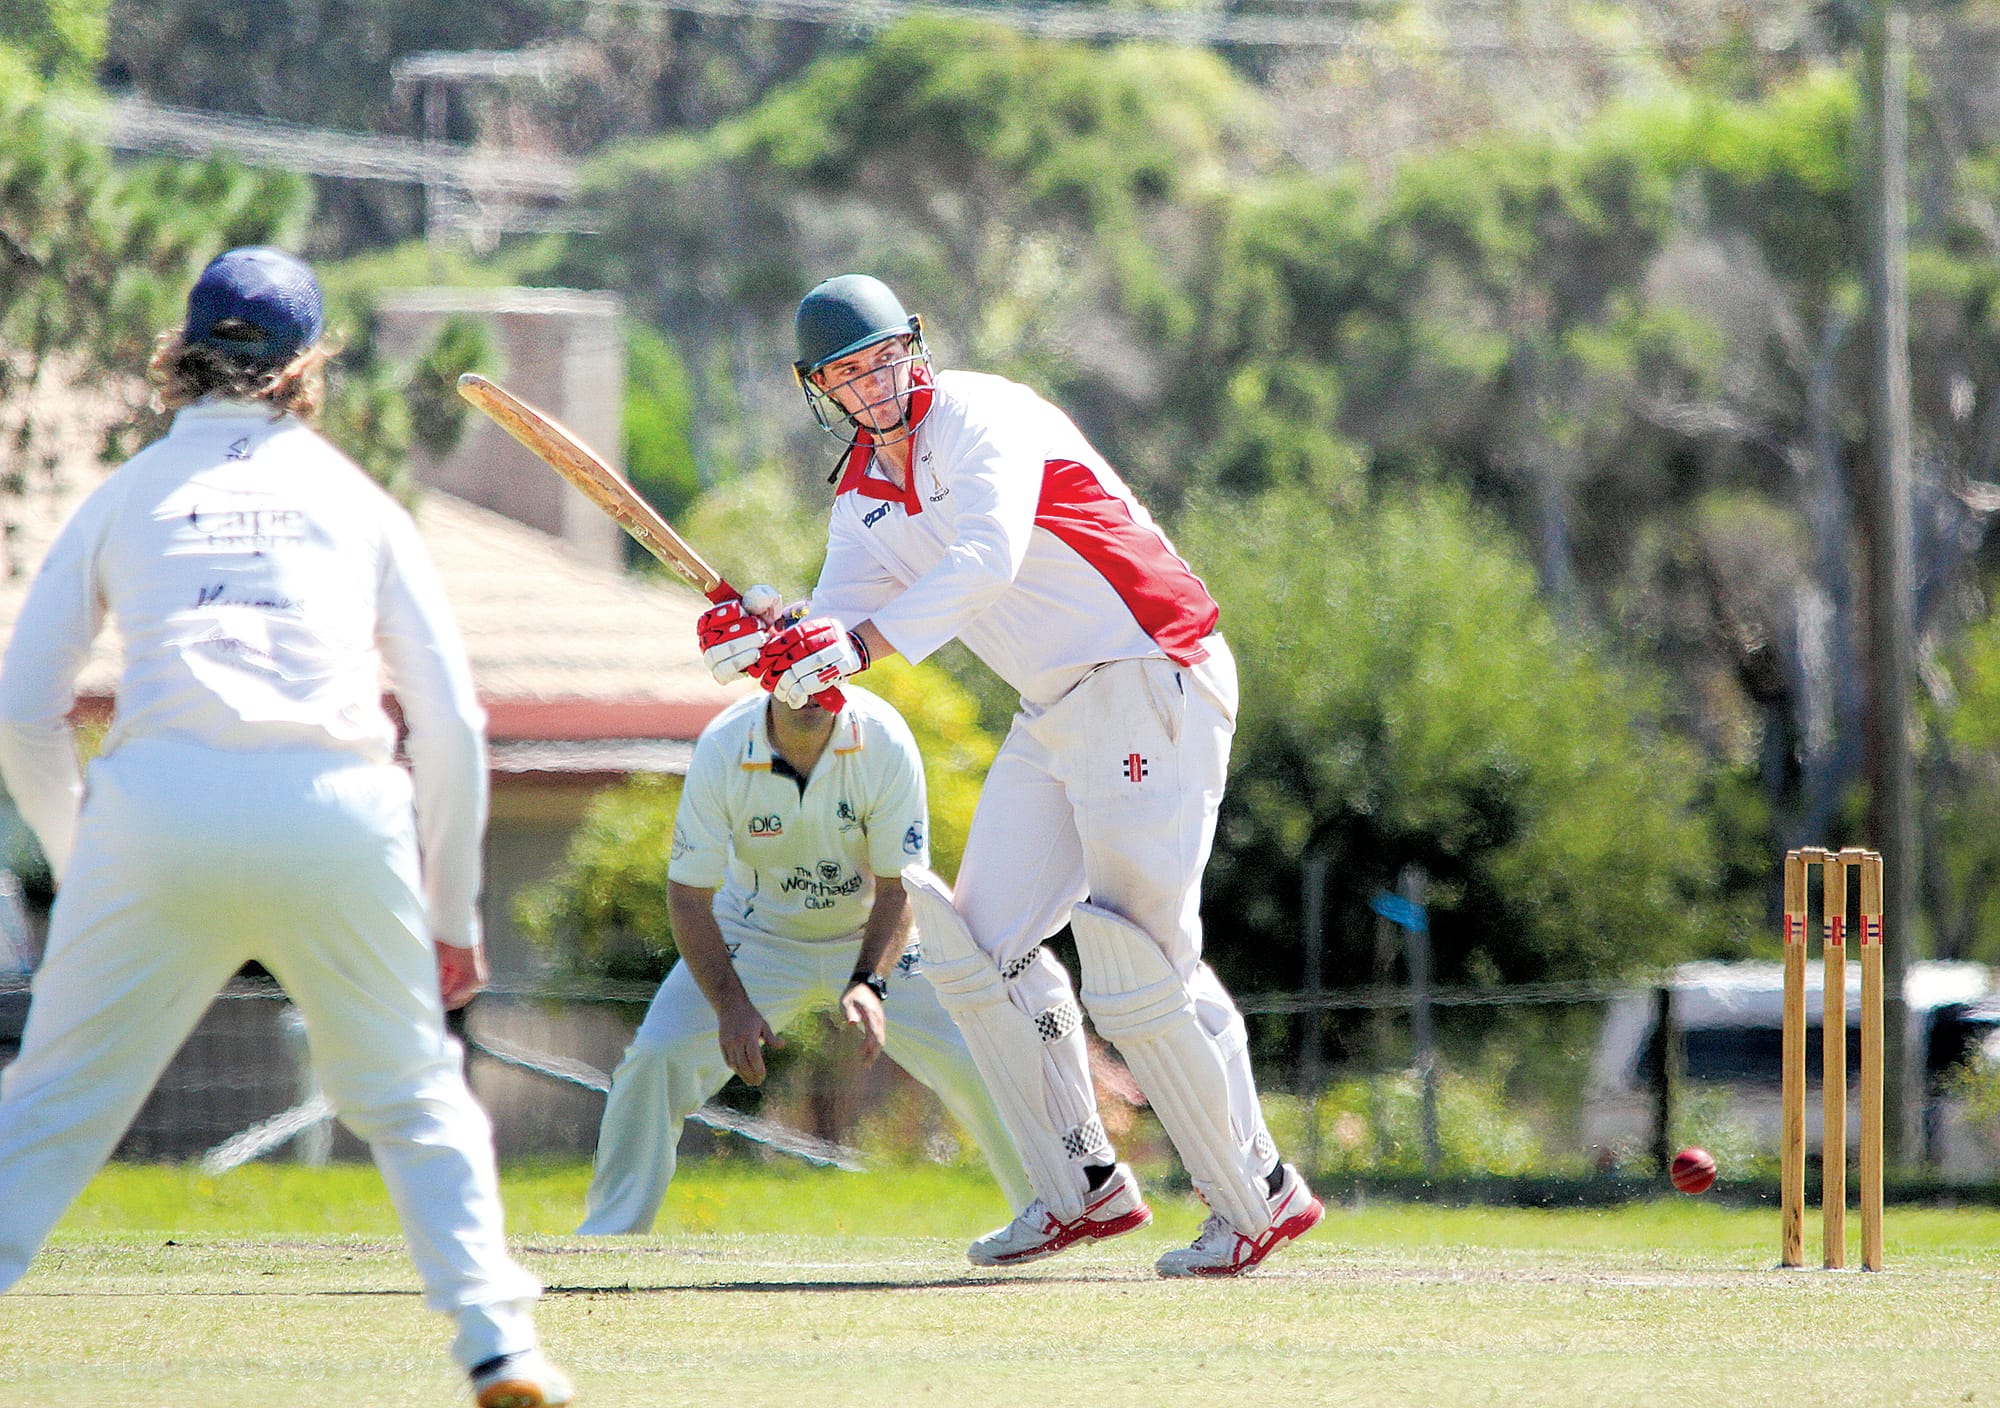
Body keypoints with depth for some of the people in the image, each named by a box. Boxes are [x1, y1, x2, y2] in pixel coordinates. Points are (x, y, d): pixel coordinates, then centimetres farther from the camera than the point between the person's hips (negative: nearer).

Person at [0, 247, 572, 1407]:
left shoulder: (128, 495, 20)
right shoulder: (357, 500, 20)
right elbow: (453, 723, 15)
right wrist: (453, 913, 21)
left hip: (159, 808, -1)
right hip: (343, 815, 1)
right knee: (415, 1099, 18)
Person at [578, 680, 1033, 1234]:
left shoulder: (885, 741, -24)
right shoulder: (721, 749, -24)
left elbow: (898, 886, -18)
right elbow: (689, 894, -18)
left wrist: (870, 984, -35)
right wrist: (731, 1005, -30)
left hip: (870, 938, 0)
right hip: (756, 935, 0)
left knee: (976, 1062, -14)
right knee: (656, 1058, -17)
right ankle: (609, 1235, -2)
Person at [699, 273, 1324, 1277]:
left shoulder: (977, 416, -13)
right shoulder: (863, 497, 12)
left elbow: (985, 562, -30)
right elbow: (840, 621, 0)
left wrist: (863, 642, -41)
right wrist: (773, 636, -23)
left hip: (1151, 679, -9)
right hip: (1054, 709, 9)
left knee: (1135, 964, -13)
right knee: (977, 946, 5)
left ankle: (1259, 1201, -3)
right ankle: (1082, 1191, 14)